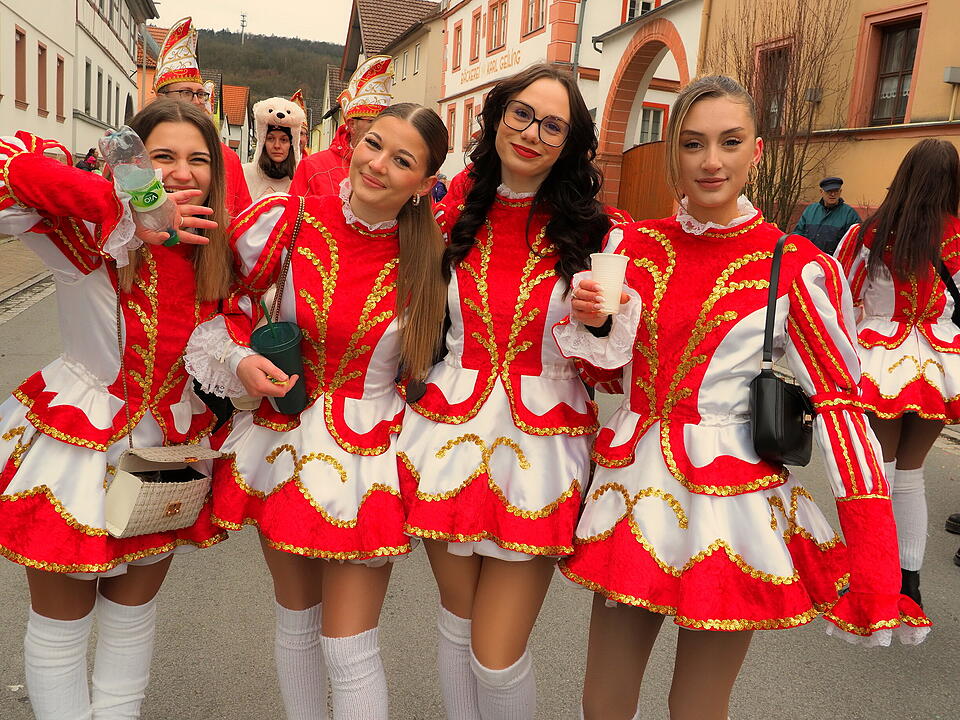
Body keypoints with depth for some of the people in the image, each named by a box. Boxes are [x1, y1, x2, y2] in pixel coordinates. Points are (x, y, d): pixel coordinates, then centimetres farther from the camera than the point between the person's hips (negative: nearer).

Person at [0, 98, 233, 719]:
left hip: (171, 446, 5)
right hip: (77, 442, -4)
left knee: (134, 613, 24)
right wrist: (129, 216, -39)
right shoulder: (90, 234, -20)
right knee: (61, 626, 14)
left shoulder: (214, 247, -5)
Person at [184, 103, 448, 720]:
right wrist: (238, 360, -12)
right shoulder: (289, 219, -8)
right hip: (284, 438, 2)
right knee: (296, 621, 20)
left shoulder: (428, 255, -8)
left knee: (349, 650, 2)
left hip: (367, 453, -2)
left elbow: (437, 352, 7)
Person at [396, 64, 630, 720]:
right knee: (459, 624, 18)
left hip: (540, 445, -2)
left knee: (497, 655, 2)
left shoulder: (592, 230, -2)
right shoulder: (455, 216, 5)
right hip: (450, 435, 3)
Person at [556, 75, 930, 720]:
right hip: (632, 487, 4)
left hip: (732, 504, -3)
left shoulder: (799, 269, -8)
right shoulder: (631, 244, 3)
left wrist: (875, 570, -13)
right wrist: (594, 322, -12)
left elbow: (842, 406, -8)